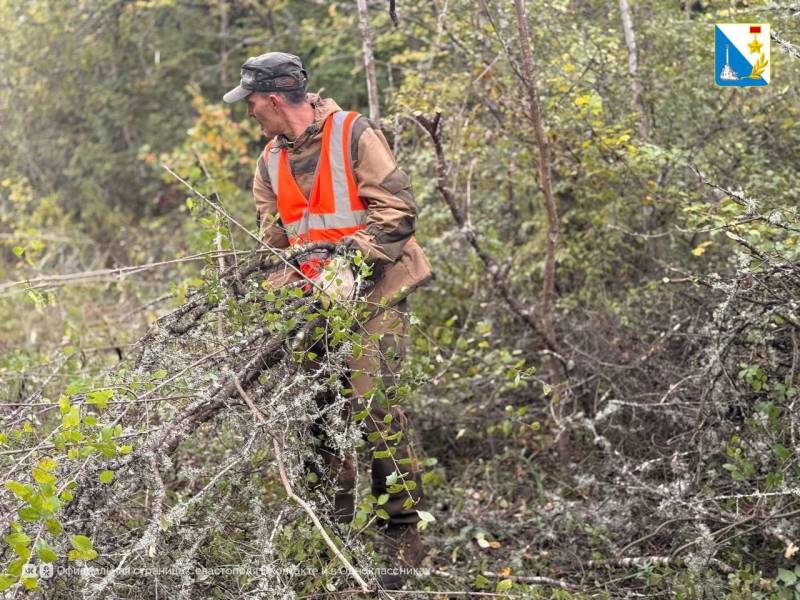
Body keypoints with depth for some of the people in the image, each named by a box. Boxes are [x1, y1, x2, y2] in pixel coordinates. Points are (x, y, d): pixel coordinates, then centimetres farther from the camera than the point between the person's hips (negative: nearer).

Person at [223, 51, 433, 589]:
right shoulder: (271, 161, 13)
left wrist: (350, 259, -23)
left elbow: (397, 208, -14)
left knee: (372, 403, -16)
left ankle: (403, 532, -6)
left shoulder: (354, 135, -9)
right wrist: (281, 292, -1)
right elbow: (276, 239, 15)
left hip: (374, 289, -6)